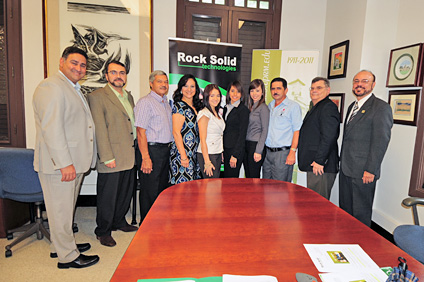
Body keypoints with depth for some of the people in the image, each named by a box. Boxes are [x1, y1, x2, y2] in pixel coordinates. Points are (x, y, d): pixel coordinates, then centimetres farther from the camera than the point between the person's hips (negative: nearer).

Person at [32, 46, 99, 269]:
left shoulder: (73, 89, 19)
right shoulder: (51, 87, -14)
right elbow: (51, 129, -22)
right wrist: (64, 163, -24)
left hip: (73, 162, 10)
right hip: (59, 164, -10)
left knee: (66, 208, 20)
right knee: (61, 210, 3)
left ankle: (60, 245, 37)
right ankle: (68, 256, 18)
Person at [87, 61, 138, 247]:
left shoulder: (129, 96, 15)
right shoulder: (97, 97, -8)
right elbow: (100, 130, -14)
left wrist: (136, 150, 13)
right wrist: (107, 157, -17)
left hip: (129, 156, 7)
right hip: (112, 158, -7)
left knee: (126, 193, 18)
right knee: (108, 196, 6)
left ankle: (119, 222, 38)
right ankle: (103, 231, 24)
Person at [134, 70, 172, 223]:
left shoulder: (166, 103, 16)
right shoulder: (145, 102, -11)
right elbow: (141, 132, -17)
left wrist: (169, 148, 12)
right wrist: (145, 157, -22)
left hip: (165, 150, 9)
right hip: (152, 150, -8)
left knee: (162, 188, 17)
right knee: (150, 192, 1)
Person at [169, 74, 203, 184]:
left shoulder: (196, 107, 15)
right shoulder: (179, 106, -8)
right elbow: (176, 132, -15)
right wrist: (183, 156, -19)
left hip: (195, 153, 8)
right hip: (183, 151, -8)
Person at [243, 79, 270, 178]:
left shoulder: (263, 107, -8)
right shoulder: (251, 107, 15)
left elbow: (265, 130, -12)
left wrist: (258, 151, -16)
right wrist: (244, 146, 8)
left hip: (256, 145, -7)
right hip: (247, 145, 7)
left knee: (254, 177, 0)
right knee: (248, 177, 12)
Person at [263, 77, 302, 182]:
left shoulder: (293, 106, -3)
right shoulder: (269, 106, 15)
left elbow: (297, 131, -9)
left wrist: (292, 152, -16)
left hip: (283, 153, -6)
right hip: (268, 152, 6)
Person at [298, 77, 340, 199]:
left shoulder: (328, 107, -11)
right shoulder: (315, 108, 22)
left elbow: (329, 137, -21)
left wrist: (319, 161, -21)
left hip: (321, 167, -10)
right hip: (313, 166, 10)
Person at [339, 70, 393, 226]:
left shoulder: (381, 107, -9)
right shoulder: (352, 106, 16)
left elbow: (381, 141, -15)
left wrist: (370, 170, -18)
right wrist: (342, 163, 15)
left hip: (363, 172, -8)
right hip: (345, 170, 8)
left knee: (361, 214, 5)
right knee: (345, 211, 16)